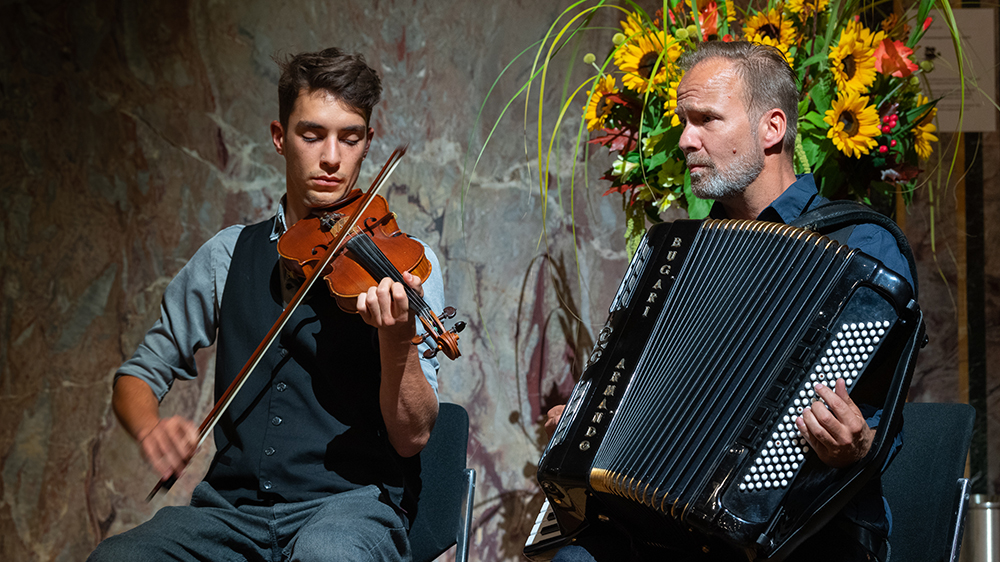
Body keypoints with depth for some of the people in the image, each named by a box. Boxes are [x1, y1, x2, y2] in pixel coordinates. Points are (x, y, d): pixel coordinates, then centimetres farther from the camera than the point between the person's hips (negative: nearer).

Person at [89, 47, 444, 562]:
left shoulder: (402, 263, 4)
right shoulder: (229, 255, 14)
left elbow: (412, 438, -4)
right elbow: (139, 375, 17)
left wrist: (398, 341, -24)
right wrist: (150, 430, -6)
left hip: (352, 502, -3)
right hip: (234, 508, 3)